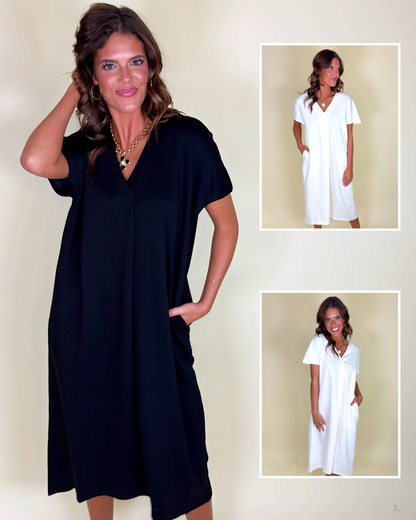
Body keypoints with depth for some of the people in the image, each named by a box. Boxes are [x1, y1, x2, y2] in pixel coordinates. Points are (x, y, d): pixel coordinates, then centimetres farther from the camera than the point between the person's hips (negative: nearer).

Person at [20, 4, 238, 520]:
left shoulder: (186, 138, -7)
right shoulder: (84, 149, 1)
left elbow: (226, 223, 2)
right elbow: (35, 161, -23)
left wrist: (206, 300, -2)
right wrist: (73, 93, -9)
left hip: (156, 324, -3)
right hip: (84, 324, 3)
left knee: (175, 456, 8)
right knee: (93, 441, 20)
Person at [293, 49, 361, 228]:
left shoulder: (345, 101, -7)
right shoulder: (303, 102, -6)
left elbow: (349, 136, -3)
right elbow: (296, 125, 15)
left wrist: (349, 167, -4)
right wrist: (299, 144, -2)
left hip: (338, 162, -1)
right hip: (314, 163, 1)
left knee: (346, 201, 9)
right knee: (315, 201, 15)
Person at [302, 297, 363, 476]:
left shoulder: (354, 350, 5)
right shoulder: (319, 342, -7)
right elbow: (315, 379, -9)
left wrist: (359, 395, -3)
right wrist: (314, 411, -12)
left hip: (347, 409, 3)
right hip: (326, 408, -3)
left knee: (341, 449, 10)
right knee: (327, 446, 6)